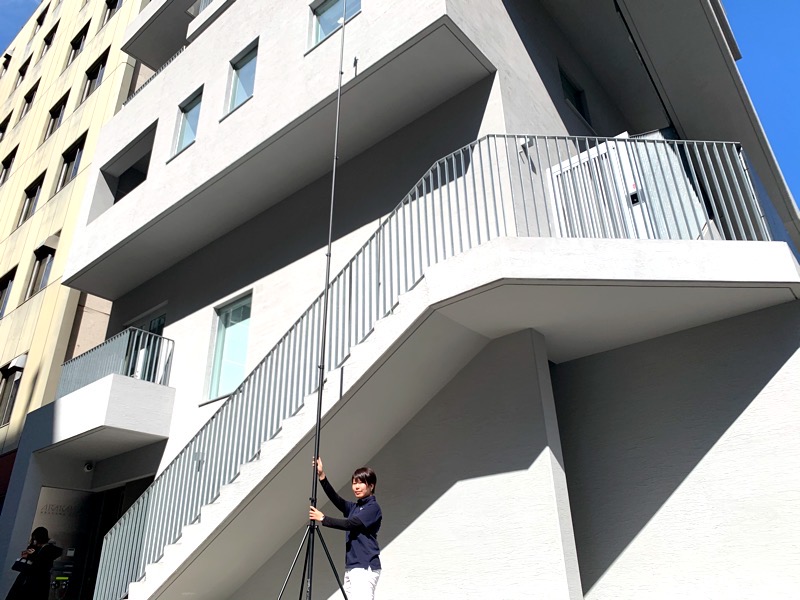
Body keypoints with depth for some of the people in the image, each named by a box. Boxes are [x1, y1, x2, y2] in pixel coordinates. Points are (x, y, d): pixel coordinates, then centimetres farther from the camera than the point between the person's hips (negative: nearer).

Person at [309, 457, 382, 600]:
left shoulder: (373, 507, -5)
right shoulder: (353, 507, 17)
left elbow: (350, 524, -16)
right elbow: (337, 500, 0)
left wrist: (323, 519, -14)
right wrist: (322, 477, -11)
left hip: (365, 568, -8)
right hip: (351, 567, 8)